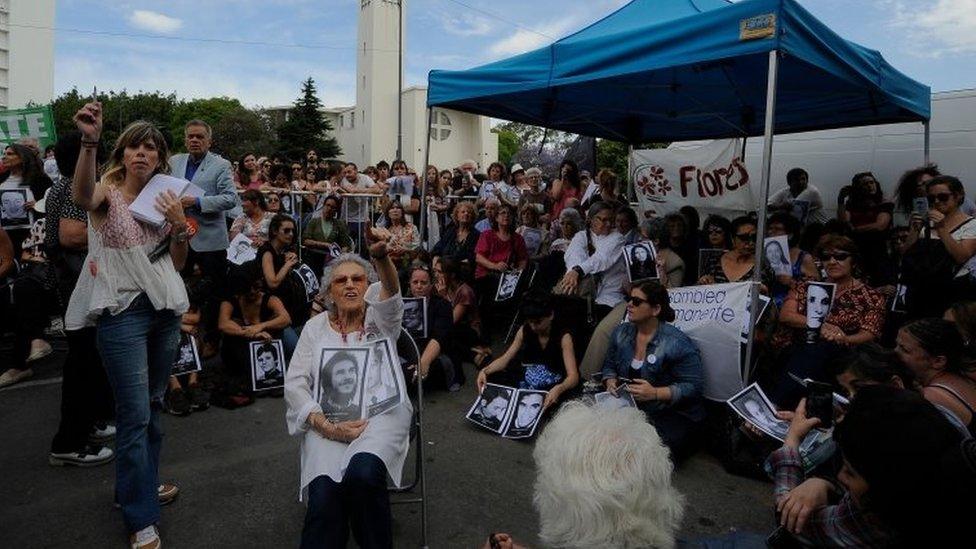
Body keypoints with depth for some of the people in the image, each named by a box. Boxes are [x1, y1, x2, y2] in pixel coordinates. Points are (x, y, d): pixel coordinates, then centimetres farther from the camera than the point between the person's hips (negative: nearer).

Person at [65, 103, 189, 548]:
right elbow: (81, 196, -32)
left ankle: (140, 483, 37)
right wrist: (89, 142, -47)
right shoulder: (108, 193, -6)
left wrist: (179, 224, -8)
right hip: (123, 311, -6)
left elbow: (177, 263, 10)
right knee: (135, 414, -3)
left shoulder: (164, 199, 9)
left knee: (152, 405, 18)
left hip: (165, 310, 6)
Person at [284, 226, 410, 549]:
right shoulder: (316, 327, 14)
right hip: (327, 419, 1)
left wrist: (381, 256, -40)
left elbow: (389, 294, -17)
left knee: (363, 473, -32)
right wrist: (327, 426, -11)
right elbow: (294, 385, 6)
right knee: (325, 494, -29)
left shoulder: (379, 318, 9)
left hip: (381, 411, -1)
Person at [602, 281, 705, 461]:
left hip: (674, 415, -5)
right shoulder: (621, 332, 6)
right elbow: (609, 365, 18)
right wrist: (610, 382, -5)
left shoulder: (678, 343, -14)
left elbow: (694, 386, -15)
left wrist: (655, 393, -25)